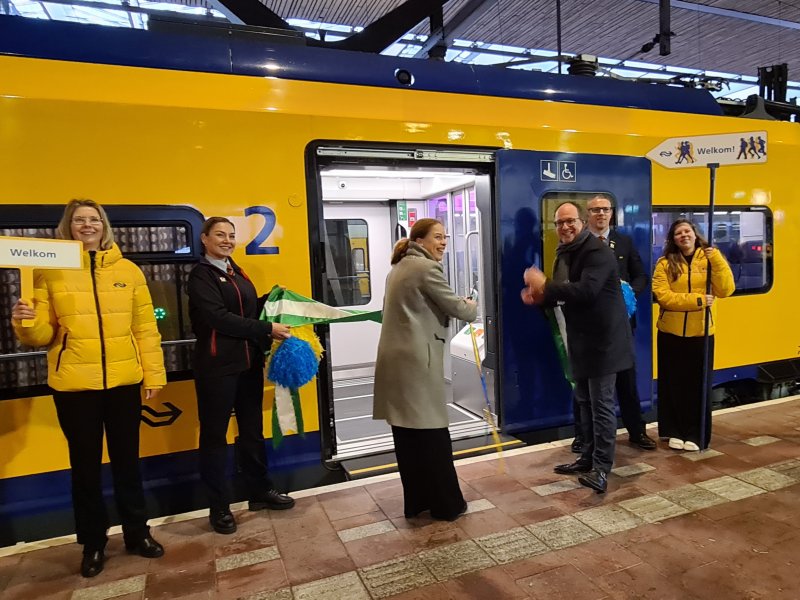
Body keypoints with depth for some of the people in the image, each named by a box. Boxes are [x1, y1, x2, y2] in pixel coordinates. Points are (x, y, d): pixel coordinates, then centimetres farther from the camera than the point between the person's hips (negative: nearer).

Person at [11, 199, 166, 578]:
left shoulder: (128, 271, 4)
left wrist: (154, 373, 0)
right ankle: (92, 543, 29)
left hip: (123, 381, 1)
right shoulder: (50, 271, 1)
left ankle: (137, 533, 30)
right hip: (73, 384, -1)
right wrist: (26, 324, -21)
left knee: (127, 460, 13)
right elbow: (43, 333, 1)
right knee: (85, 464, 11)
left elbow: (145, 327, 3)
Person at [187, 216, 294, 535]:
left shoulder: (237, 272, 14)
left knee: (252, 429, 16)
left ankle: (260, 491, 30)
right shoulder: (201, 275, -8)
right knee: (215, 435, 5)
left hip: (249, 363, 7)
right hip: (217, 366, -7)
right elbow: (220, 318, -20)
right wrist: (267, 329, -21)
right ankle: (219, 507, 18)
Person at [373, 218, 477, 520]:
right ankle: (447, 504, 13)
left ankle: (416, 502, 22)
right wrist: (472, 307, 16)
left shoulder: (399, 267, 19)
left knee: (407, 433, 12)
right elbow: (454, 307, -6)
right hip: (416, 359, -9)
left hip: (396, 358, 9)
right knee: (432, 433, 1)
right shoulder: (426, 267, -9)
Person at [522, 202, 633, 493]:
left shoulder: (597, 251, -18)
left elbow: (585, 291, -31)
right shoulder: (564, 253, 12)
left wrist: (544, 285, -26)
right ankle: (589, 457, 29)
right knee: (585, 401, 16)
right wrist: (539, 297, -2)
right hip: (581, 339, 9)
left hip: (602, 339, -9)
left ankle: (602, 468, 6)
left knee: (601, 404, -3)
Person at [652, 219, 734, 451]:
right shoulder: (665, 263, -2)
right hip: (671, 332, -1)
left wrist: (716, 259, -18)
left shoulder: (709, 258, 2)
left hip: (701, 332, 1)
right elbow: (662, 296, -13)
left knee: (698, 385, 7)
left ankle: (696, 435, 20)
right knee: (674, 385, 7)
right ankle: (675, 432, 20)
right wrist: (697, 300, -20)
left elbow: (725, 290, -9)